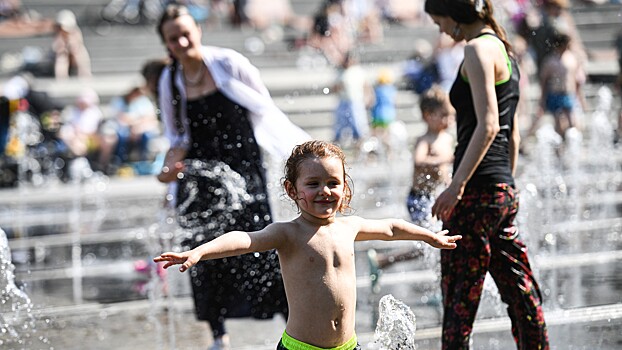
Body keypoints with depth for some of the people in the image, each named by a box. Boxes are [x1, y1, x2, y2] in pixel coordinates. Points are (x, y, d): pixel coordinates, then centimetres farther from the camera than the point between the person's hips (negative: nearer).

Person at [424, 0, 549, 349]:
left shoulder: (479, 48, -10)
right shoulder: (504, 50, 18)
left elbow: (488, 125, -19)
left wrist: (457, 185, -22)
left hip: (478, 189, -10)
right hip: (505, 190, 10)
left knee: (459, 297, -5)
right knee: (520, 292, 12)